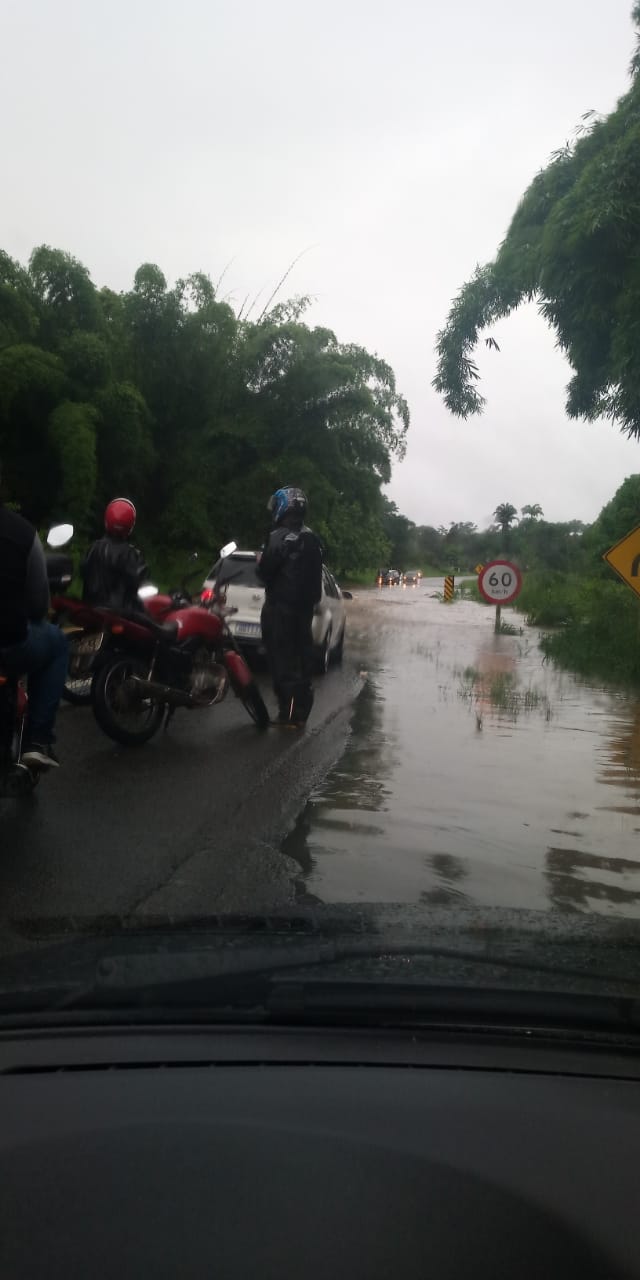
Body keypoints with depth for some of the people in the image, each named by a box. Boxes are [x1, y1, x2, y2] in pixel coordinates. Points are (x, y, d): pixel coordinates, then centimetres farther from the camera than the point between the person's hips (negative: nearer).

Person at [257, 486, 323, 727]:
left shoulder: (280, 537, -15)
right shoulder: (312, 538, 10)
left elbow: (265, 571, -15)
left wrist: (261, 562, 3)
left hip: (280, 606, -8)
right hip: (305, 605, 8)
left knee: (283, 659, -4)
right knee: (302, 655, 12)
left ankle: (288, 713, -3)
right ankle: (301, 710, 18)